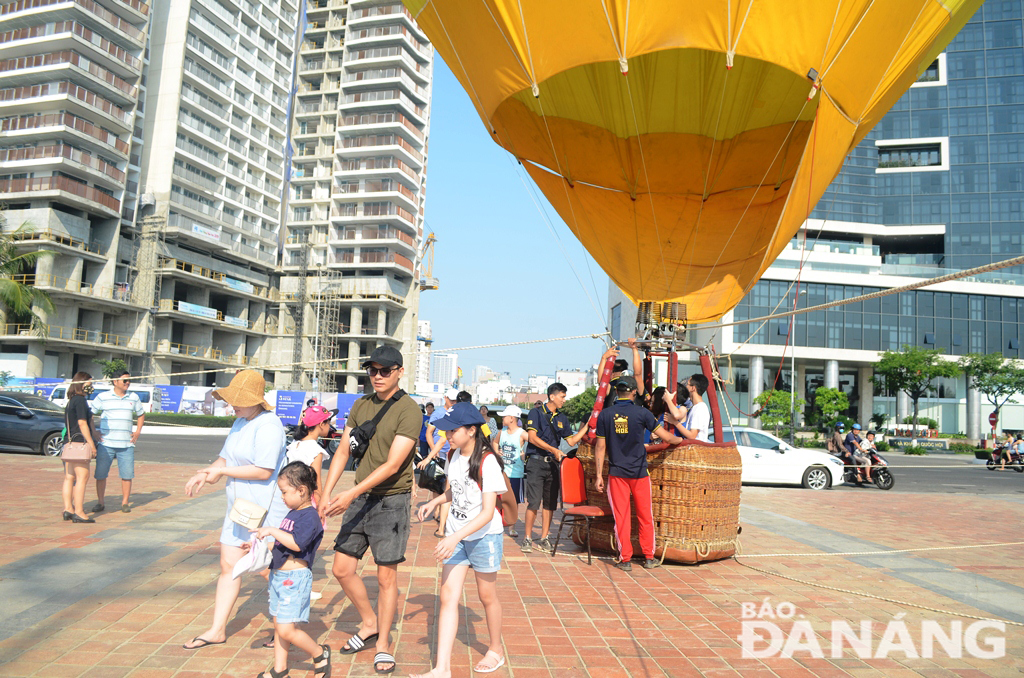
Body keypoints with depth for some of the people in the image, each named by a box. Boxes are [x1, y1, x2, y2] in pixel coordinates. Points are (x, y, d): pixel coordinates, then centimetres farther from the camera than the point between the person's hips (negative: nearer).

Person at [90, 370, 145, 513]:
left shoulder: (134, 398, 11)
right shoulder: (102, 397, 2)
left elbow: (141, 414, 24)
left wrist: (138, 431, 12)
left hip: (126, 444, 2)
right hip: (106, 443, -2)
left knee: (127, 474, -1)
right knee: (101, 473, 1)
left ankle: (125, 502, 11)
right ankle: (100, 502, 16)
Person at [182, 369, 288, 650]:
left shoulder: (268, 426, -21)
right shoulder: (240, 422, 11)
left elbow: (264, 471, -26)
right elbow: (226, 458, 18)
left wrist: (221, 471, -17)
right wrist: (206, 472, -3)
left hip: (265, 509, -9)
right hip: (239, 507, 9)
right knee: (228, 566, 12)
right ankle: (217, 630, 23)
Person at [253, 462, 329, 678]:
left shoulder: (309, 517, -16)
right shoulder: (292, 514, 13)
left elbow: (296, 544, -29)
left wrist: (272, 531, -24)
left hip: (295, 578, -9)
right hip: (278, 576, 10)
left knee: (286, 630, -10)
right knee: (279, 626, 15)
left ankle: (320, 654, 10)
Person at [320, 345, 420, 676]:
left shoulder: (409, 411, -15)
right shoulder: (361, 405, 6)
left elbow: (392, 465, -20)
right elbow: (343, 451, 9)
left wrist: (352, 493, -25)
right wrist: (326, 493, 1)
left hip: (391, 500, -6)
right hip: (359, 498, 6)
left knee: (386, 576, 3)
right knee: (342, 569, 10)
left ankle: (383, 644, 22)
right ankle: (370, 624, 32)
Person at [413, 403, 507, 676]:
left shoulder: (487, 462, -22)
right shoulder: (454, 457, 1)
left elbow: (488, 512, -25)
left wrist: (456, 537, -32)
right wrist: (435, 501, 3)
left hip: (484, 536, -6)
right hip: (456, 535, 6)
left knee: (487, 595, 12)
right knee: (448, 597, -1)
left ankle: (496, 650, 35)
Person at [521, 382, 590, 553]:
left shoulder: (562, 418, 14)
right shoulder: (536, 413, -2)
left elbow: (572, 441, 15)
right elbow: (532, 437, -12)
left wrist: (587, 425, 10)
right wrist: (554, 450, -16)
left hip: (553, 463, 6)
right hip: (536, 462, -5)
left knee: (550, 503, 6)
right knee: (534, 502, -9)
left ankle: (544, 539, 15)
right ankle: (527, 539, 2)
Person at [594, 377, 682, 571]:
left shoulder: (605, 414, -1)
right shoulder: (641, 413, -7)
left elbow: (600, 447, 0)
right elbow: (666, 437, -2)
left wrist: (599, 475, 5)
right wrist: (680, 440, 20)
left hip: (617, 472, 1)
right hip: (639, 472, -1)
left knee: (621, 517, 6)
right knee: (645, 516, 11)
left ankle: (625, 559, 10)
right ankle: (649, 558, 19)